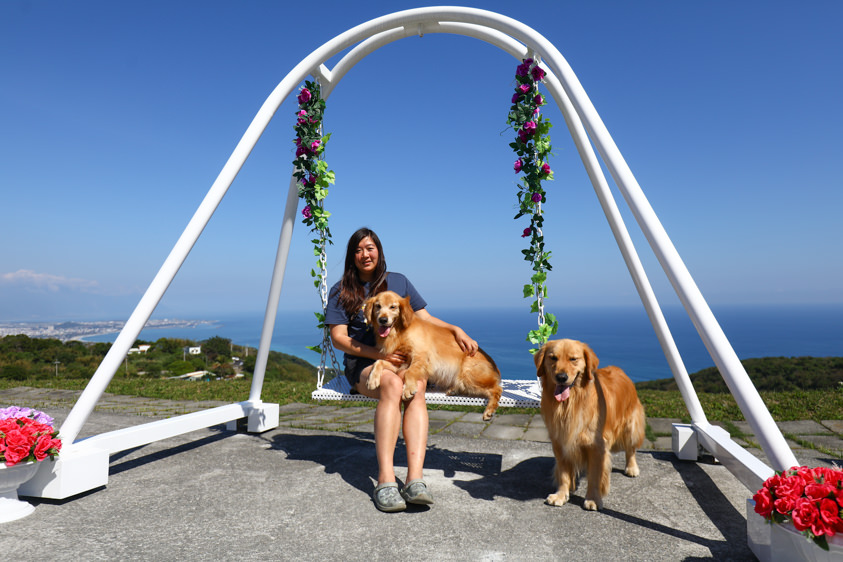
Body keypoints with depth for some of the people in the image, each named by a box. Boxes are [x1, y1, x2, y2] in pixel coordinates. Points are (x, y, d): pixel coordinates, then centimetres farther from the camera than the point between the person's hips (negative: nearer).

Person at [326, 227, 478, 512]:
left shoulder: (399, 282, 16)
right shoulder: (341, 291, 9)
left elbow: (425, 318, 16)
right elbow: (338, 338, 0)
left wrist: (456, 330, -2)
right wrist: (378, 354, -14)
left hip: (403, 358, 2)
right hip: (363, 362, -1)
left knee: (416, 385, -34)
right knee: (392, 384, -36)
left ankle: (415, 478, -43)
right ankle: (385, 480, -41)